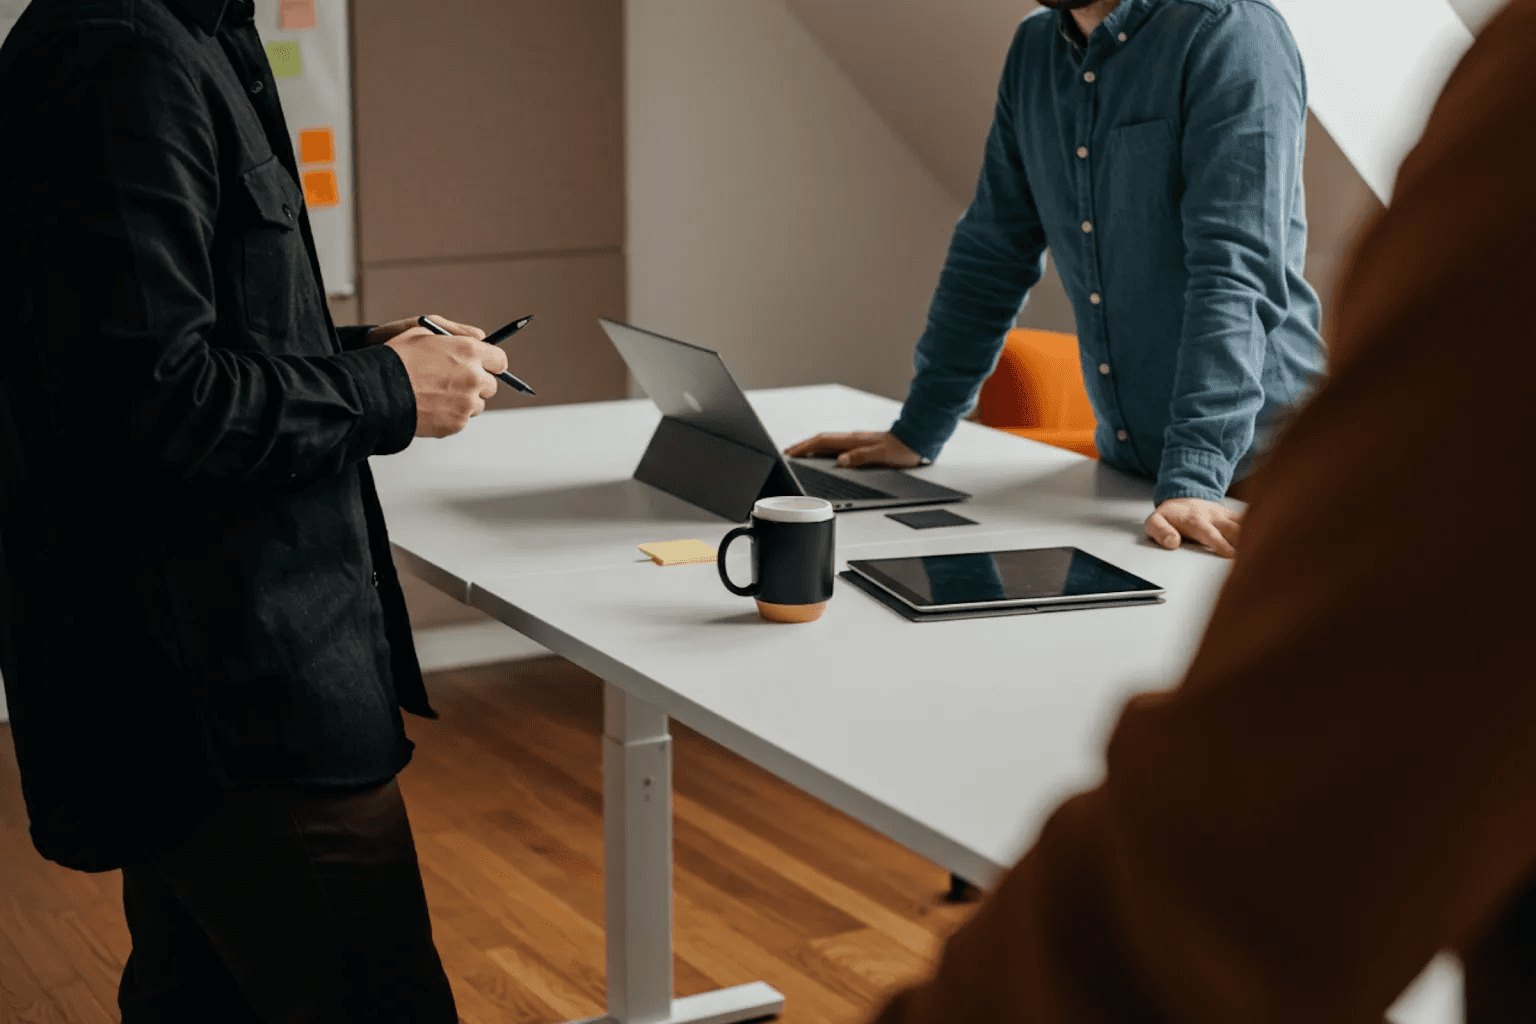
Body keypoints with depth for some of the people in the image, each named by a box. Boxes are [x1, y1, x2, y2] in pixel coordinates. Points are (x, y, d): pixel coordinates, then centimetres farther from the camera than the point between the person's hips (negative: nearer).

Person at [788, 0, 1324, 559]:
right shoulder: (1034, 50, 9)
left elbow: (1234, 271, -22)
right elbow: (992, 251, 15)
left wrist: (1194, 477, -29)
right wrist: (915, 433, 13)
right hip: (1125, 463, 6)